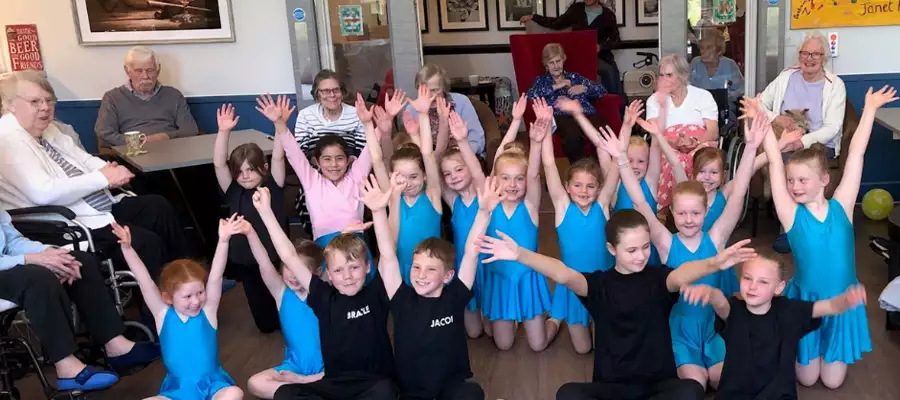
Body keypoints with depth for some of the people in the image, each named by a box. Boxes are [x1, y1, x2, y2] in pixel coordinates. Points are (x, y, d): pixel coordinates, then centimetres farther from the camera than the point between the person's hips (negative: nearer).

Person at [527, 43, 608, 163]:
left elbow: (602, 91, 24)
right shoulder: (542, 80, 26)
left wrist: (584, 88, 6)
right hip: (561, 116, -2)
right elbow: (530, 95, 2)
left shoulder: (575, 76, 31)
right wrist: (555, 87, 1)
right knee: (572, 136, -41)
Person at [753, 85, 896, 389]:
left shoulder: (841, 206, -10)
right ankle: (801, 352, 40)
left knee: (832, 381, 11)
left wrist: (870, 109, -7)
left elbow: (856, 155, -10)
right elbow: (775, 162, -18)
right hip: (805, 299, -1)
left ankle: (831, 353, 42)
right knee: (807, 378, 10)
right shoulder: (791, 214, -14)